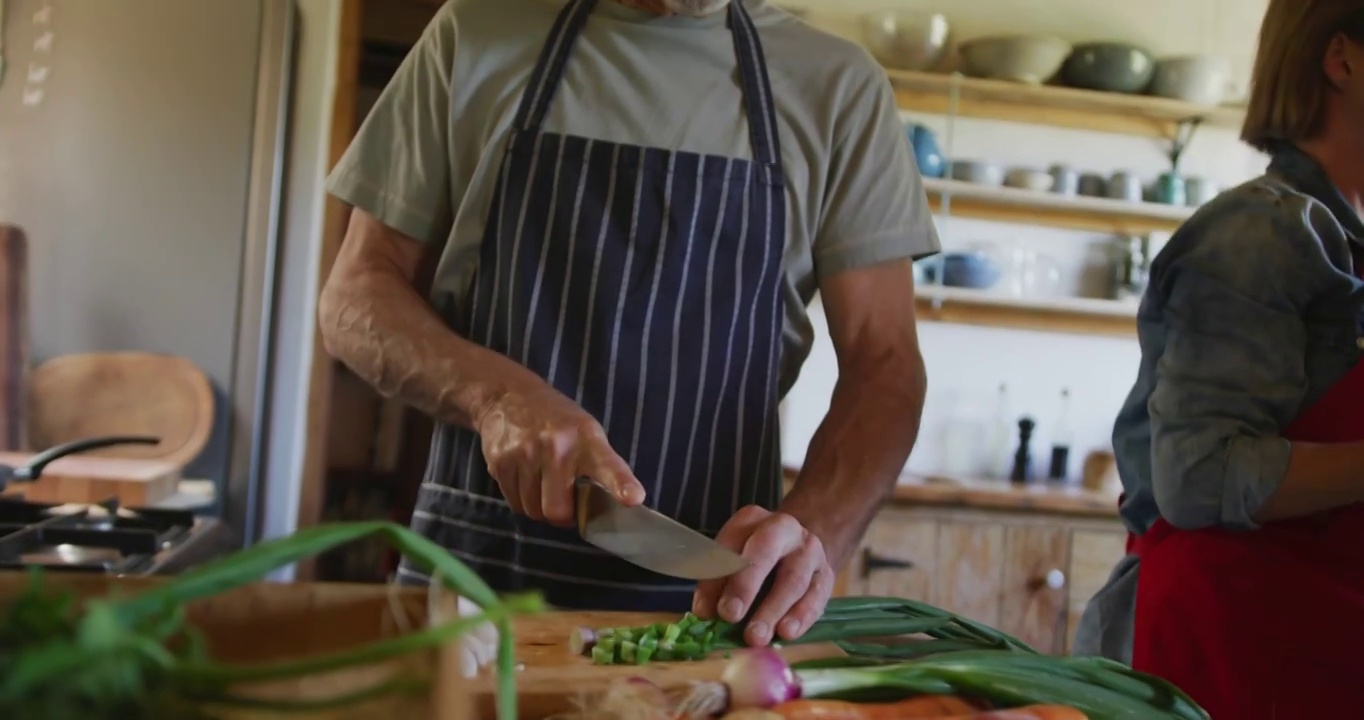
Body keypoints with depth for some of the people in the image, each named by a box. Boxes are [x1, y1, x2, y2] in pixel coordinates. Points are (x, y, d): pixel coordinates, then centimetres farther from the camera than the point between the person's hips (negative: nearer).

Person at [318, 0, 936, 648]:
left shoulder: (841, 87, 5)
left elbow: (884, 363, 0)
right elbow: (353, 298, 6)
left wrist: (811, 534, -20)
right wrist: (495, 393, -14)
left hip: (716, 589, 0)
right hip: (476, 566, 1)